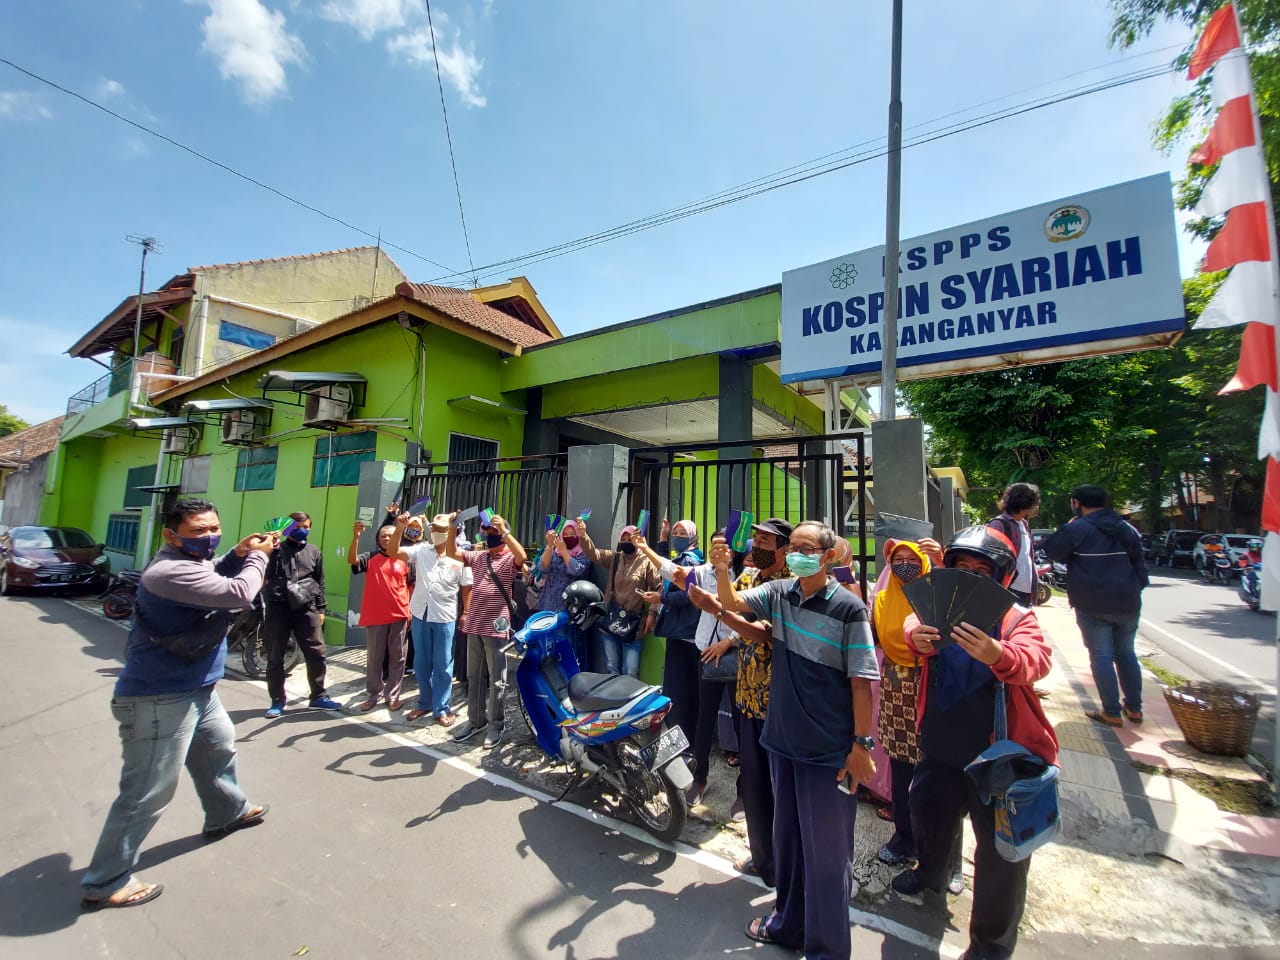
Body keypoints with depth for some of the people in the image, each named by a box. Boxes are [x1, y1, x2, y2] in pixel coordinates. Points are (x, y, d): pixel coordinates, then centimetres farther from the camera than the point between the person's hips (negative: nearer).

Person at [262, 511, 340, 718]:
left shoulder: (314, 551, 14)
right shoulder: (276, 549, 8)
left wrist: (320, 609, 12)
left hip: (306, 608, 1)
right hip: (278, 607, -1)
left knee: (316, 653, 1)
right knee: (275, 656, 6)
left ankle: (318, 696, 14)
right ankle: (277, 700, 21)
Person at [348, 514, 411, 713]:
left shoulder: (404, 560, 3)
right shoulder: (370, 558, 4)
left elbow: (410, 586, 7)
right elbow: (352, 560, -16)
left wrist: (410, 609, 1)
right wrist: (356, 537, -28)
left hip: (399, 615, 0)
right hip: (374, 616, 0)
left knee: (397, 657, 7)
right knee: (374, 657, 11)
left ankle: (392, 695, 19)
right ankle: (373, 694, 25)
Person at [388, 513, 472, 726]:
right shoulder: (420, 551, 3)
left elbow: (466, 588, 0)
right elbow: (393, 551, -5)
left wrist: (466, 613, -3)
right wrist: (400, 529, -19)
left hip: (445, 618, -3)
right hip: (420, 614, 3)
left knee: (442, 665, 5)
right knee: (422, 663, 15)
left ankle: (441, 708, 18)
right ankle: (424, 703, 32)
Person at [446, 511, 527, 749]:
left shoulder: (510, 559, -7)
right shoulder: (478, 556, 13)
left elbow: (522, 556, -29)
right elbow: (451, 553, 12)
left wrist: (504, 531, -30)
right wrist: (453, 528, -2)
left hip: (496, 627, -6)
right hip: (474, 625, 7)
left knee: (496, 680, 4)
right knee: (474, 677, 16)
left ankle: (495, 724, 16)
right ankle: (476, 720, 30)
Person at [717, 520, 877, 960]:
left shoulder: (849, 609, -15)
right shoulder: (779, 593, -2)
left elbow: (861, 681, -12)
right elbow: (732, 603, -2)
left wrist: (861, 744, -11)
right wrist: (723, 572, -22)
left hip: (829, 751, -5)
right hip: (783, 740, 5)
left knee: (825, 851, 11)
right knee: (787, 839, 23)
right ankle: (788, 924, 46)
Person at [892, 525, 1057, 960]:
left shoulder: (1017, 618, -12)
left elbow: (1035, 660, -32)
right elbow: (912, 625, -24)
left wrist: (997, 655, -54)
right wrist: (916, 637, -48)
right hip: (940, 747, 4)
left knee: (1001, 850, 10)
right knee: (927, 814, 24)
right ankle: (932, 873, 56)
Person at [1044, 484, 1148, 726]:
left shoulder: (1077, 528, -12)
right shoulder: (1127, 529, 11)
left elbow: (1052, 550, -9)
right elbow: (1140, 565, 16)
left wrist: (1067, 528, 4)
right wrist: (1136, 590, 25)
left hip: (1093, 606, -6)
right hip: (1128, 604, 6)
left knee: (1101, 656, 0)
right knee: (1126, 653, 17)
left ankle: (1112, 713, 3)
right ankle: (1134, 708, 24)